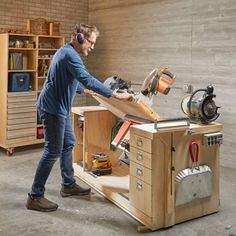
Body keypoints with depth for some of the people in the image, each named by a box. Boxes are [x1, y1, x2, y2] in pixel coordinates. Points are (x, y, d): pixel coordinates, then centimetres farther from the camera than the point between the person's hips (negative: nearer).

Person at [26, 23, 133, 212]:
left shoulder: (65, 51, 14)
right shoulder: (70, 55, -19)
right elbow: (88, 80, -31)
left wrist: (84, 90, 35)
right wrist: (116, 95, -30)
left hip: (59, 108, 11)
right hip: (53, 109, -11)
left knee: (68, 144, 17)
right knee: (53, 152, -5)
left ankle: (68, 185, 30)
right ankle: (35, 197, 3)